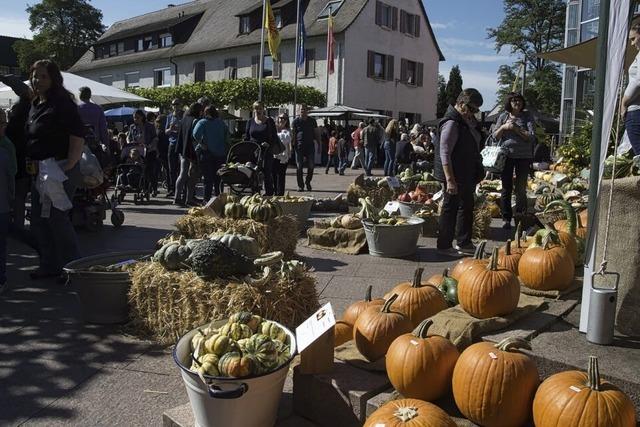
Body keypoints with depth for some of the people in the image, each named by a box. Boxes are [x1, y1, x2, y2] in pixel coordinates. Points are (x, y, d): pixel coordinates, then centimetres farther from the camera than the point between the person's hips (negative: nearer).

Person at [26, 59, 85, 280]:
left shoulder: (62, 104, -12)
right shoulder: (35, 105, 15)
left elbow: (78, 137, -19)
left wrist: (68, 167, -24)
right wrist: (30, 162, 17)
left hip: (59, 168, -9)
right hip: (40, 171, 10)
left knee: (56, 217, -7)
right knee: (38, 219, 13)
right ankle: (49, 265, 24)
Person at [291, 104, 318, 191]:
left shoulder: (312, 120, 9)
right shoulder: (296, 121, 5)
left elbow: (316, 133, 14)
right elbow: (294, 134, 5)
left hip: (310, 145, 1)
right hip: (299, 146, -1)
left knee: (311, 166, 0)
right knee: (299, 167, -1)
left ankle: (308, 182, 21)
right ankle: (300, 185, 7)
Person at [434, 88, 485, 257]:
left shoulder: (465, 121, 13)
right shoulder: (451, 123, -19)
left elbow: (475, 141, 17)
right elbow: (445, 154, -24)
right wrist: (450, 180, -27)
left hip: (466, 176, 10)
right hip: (455, 176, -10)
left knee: (466, 207, 17)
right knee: (450, 209, -1)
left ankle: (464, 243, 30)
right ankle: (444, 246, 10)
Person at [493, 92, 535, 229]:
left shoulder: (527, 116, 0)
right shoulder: (503, 116, 5)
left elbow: (531, 137, -8)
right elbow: (495, 136, 5)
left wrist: (516, 129, -16)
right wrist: (503, 127, -12)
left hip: (523, 157, -1)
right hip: (506, 156, 1)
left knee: (521, 188, 6)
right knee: (506, 188, 3)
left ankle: (520, 215, 24)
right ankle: (506, 218, 9)